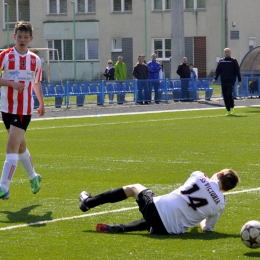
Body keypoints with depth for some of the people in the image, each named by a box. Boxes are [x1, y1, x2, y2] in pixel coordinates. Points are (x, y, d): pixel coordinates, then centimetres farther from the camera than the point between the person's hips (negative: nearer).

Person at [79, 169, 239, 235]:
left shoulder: (199, 177, -4)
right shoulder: (221, 203, -3)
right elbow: (207, 228, 9)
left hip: (157, 208, -2)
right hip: (171, 230, 2)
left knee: (134, 188, 27)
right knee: (152, 223, 39)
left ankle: (88, 202, 32)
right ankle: (117, 229, 17)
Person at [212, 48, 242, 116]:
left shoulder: (233, 61, 2)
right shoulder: (221, 61, 10)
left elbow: (237, 71, 3)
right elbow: (217, 70, 10)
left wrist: (239, 80, 0)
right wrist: (215, 78, -3)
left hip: (231, 81, -4)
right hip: (223, 81, 4)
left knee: (229, 94, -17)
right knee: (225, 96, 1)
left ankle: (232, 107, 4)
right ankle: (228, 110, 10)